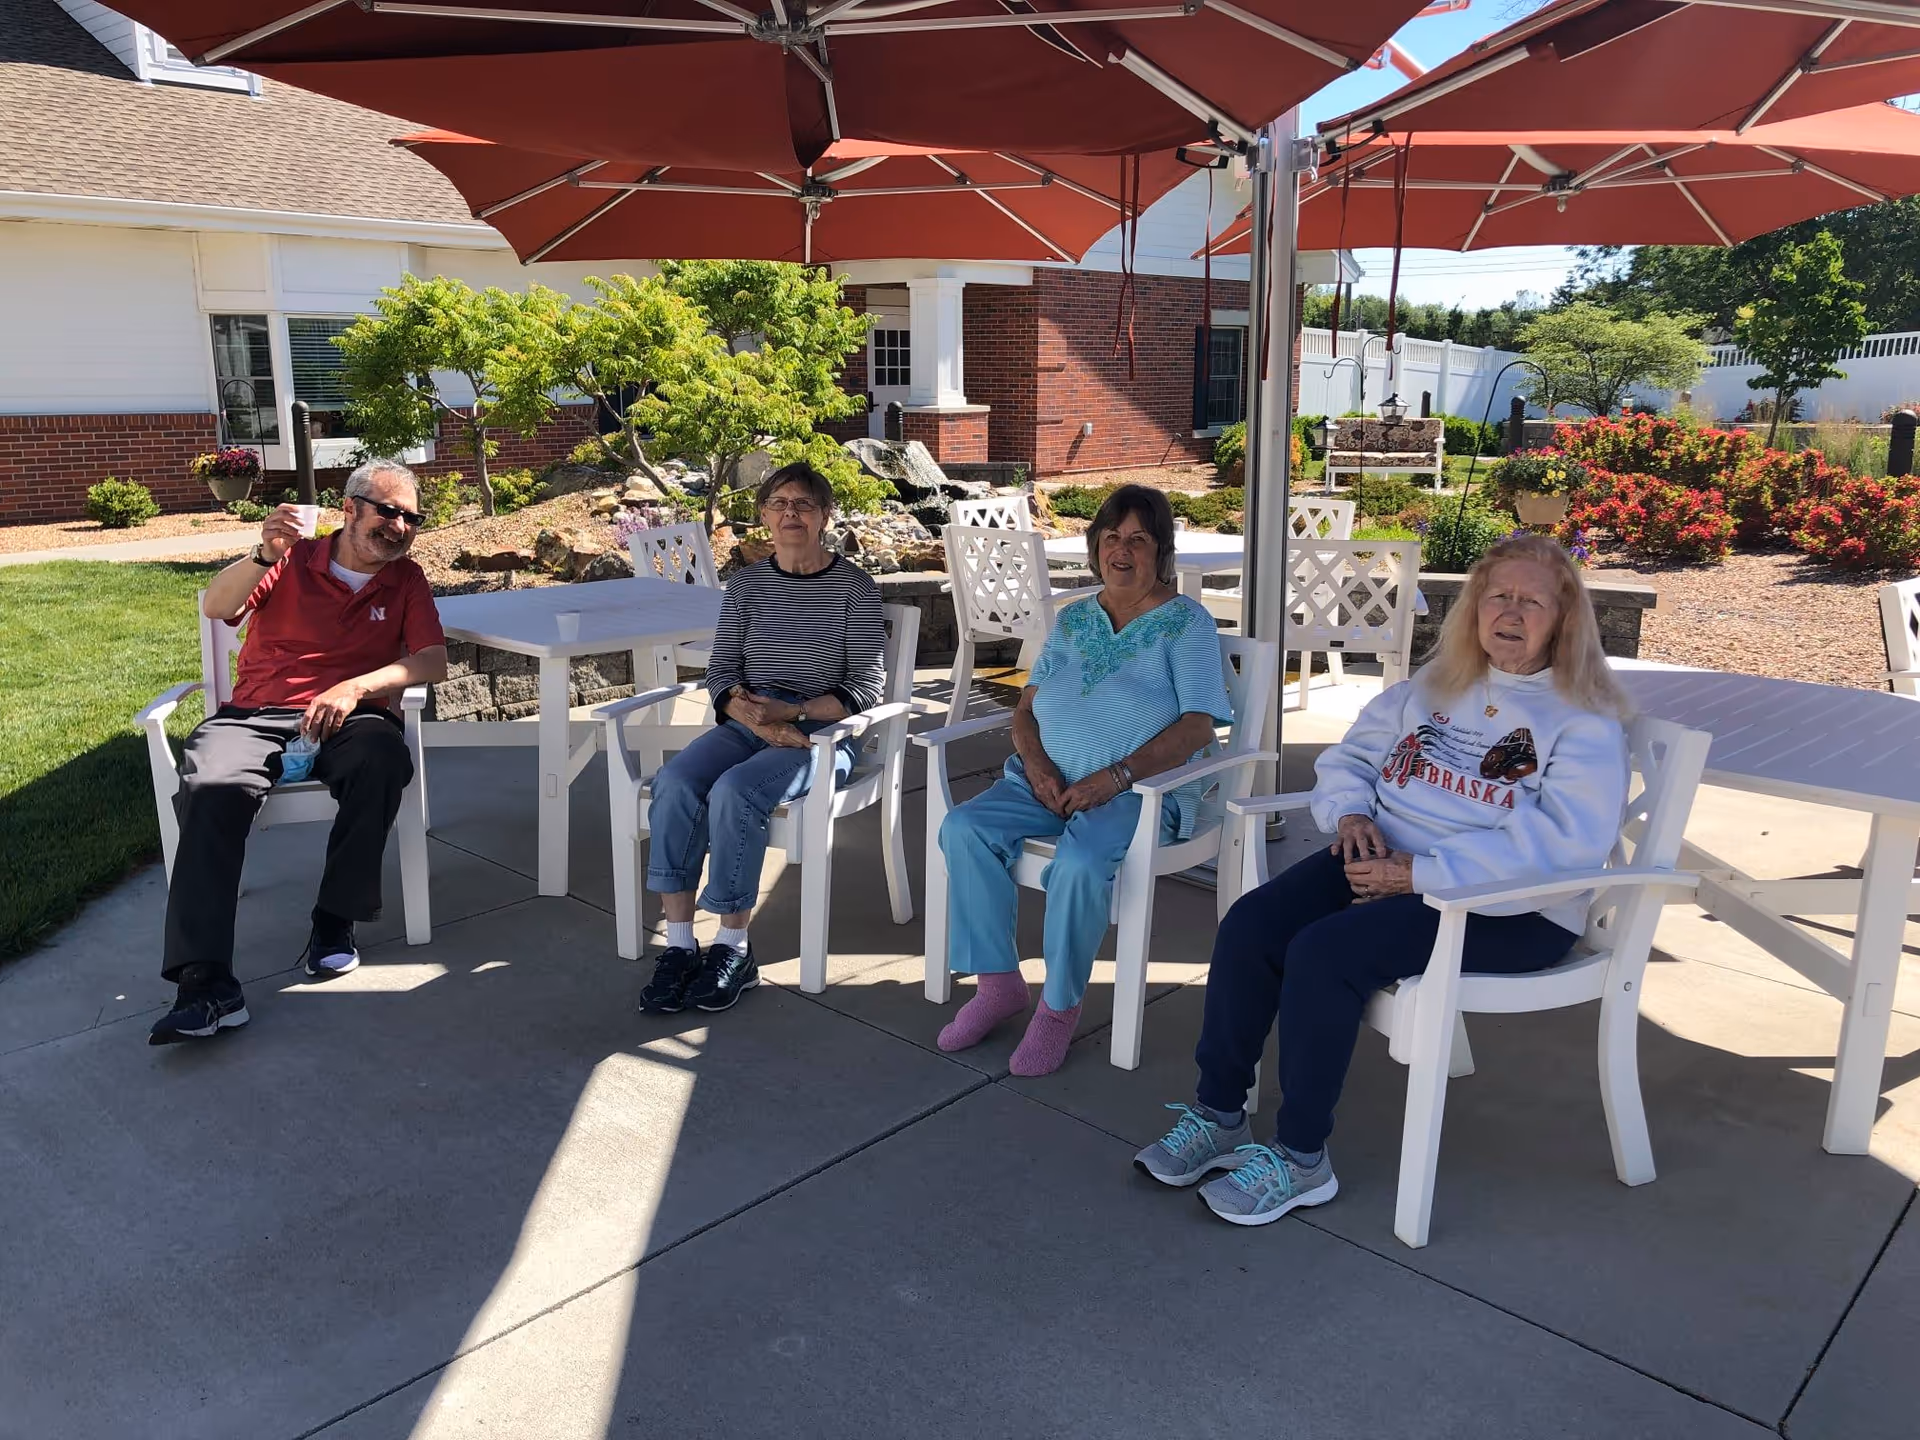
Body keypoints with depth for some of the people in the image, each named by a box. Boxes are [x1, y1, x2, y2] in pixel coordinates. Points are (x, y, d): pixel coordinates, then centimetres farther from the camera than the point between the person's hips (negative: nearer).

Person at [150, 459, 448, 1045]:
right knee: (208, 787, -31)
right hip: (257, 715, 0)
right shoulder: (294, 560, 11)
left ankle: (334, 923, -21)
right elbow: (216, 607, -2)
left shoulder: (406, 580, 13)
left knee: (382, 761, -37)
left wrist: (356, 688, -15)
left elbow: (433, 660, 1)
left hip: (349, 718, 0)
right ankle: (207, 983, -37)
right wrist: (264, 555, -21)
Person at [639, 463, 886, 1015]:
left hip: (823, 728, -4)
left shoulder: (853, 586, -1)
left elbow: (868, 685, -5)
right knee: (674, 783, -25)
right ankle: (678, 945, -19)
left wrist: (790, 711, -18)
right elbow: (721, 672, 7)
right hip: (747, 722, 4)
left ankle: (734, 947, -18)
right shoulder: (746, 583, 12)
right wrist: (755, 717, -14)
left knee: (732, 792, -32)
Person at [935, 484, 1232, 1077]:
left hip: (1139, 789, -5)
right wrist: (1036, 763, -8)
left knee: (1080, 862, -35)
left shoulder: (1187, 622, 1)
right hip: (1049, 778, 6)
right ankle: (997, 983, -7)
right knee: (963, 828, -19)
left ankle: (1060, 1004, -12)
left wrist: (1114, 777, -21)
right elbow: (1027, 706, 14)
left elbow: (1197, 726, -10)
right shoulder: (1074, 618, 17)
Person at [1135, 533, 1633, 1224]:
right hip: (1385, 859, 6)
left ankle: (1300, 1158, -13)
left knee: (1323, 953, -29)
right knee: (1251, 925, -19)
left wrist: (1419, 873, -23)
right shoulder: (1433, 687, 17)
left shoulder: (1586, 723, -4)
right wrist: (1352, 813, -3)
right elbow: (1348, 756, 22)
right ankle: (1218, 1113, -5)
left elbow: (1566, 841, -18)